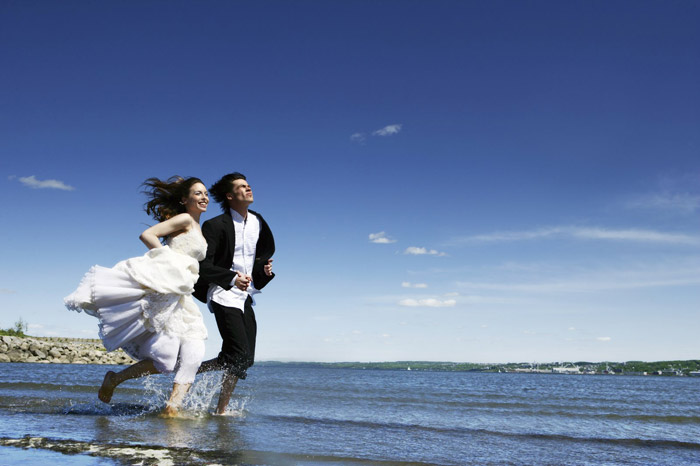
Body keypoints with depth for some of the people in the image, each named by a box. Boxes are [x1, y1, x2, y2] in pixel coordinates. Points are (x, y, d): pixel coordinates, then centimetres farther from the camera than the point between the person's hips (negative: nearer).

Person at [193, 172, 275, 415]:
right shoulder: (216, 225, -10)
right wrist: (232, 278, -28)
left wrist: (264, 268, 3)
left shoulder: (258, 222, 11)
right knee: (239, 356, -15)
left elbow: (265, 252, 25)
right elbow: (204, 265, -15)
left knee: (246, 359, 5)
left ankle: (221, 410, 20)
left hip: (246, 296, 7)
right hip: (224, 295, -7)